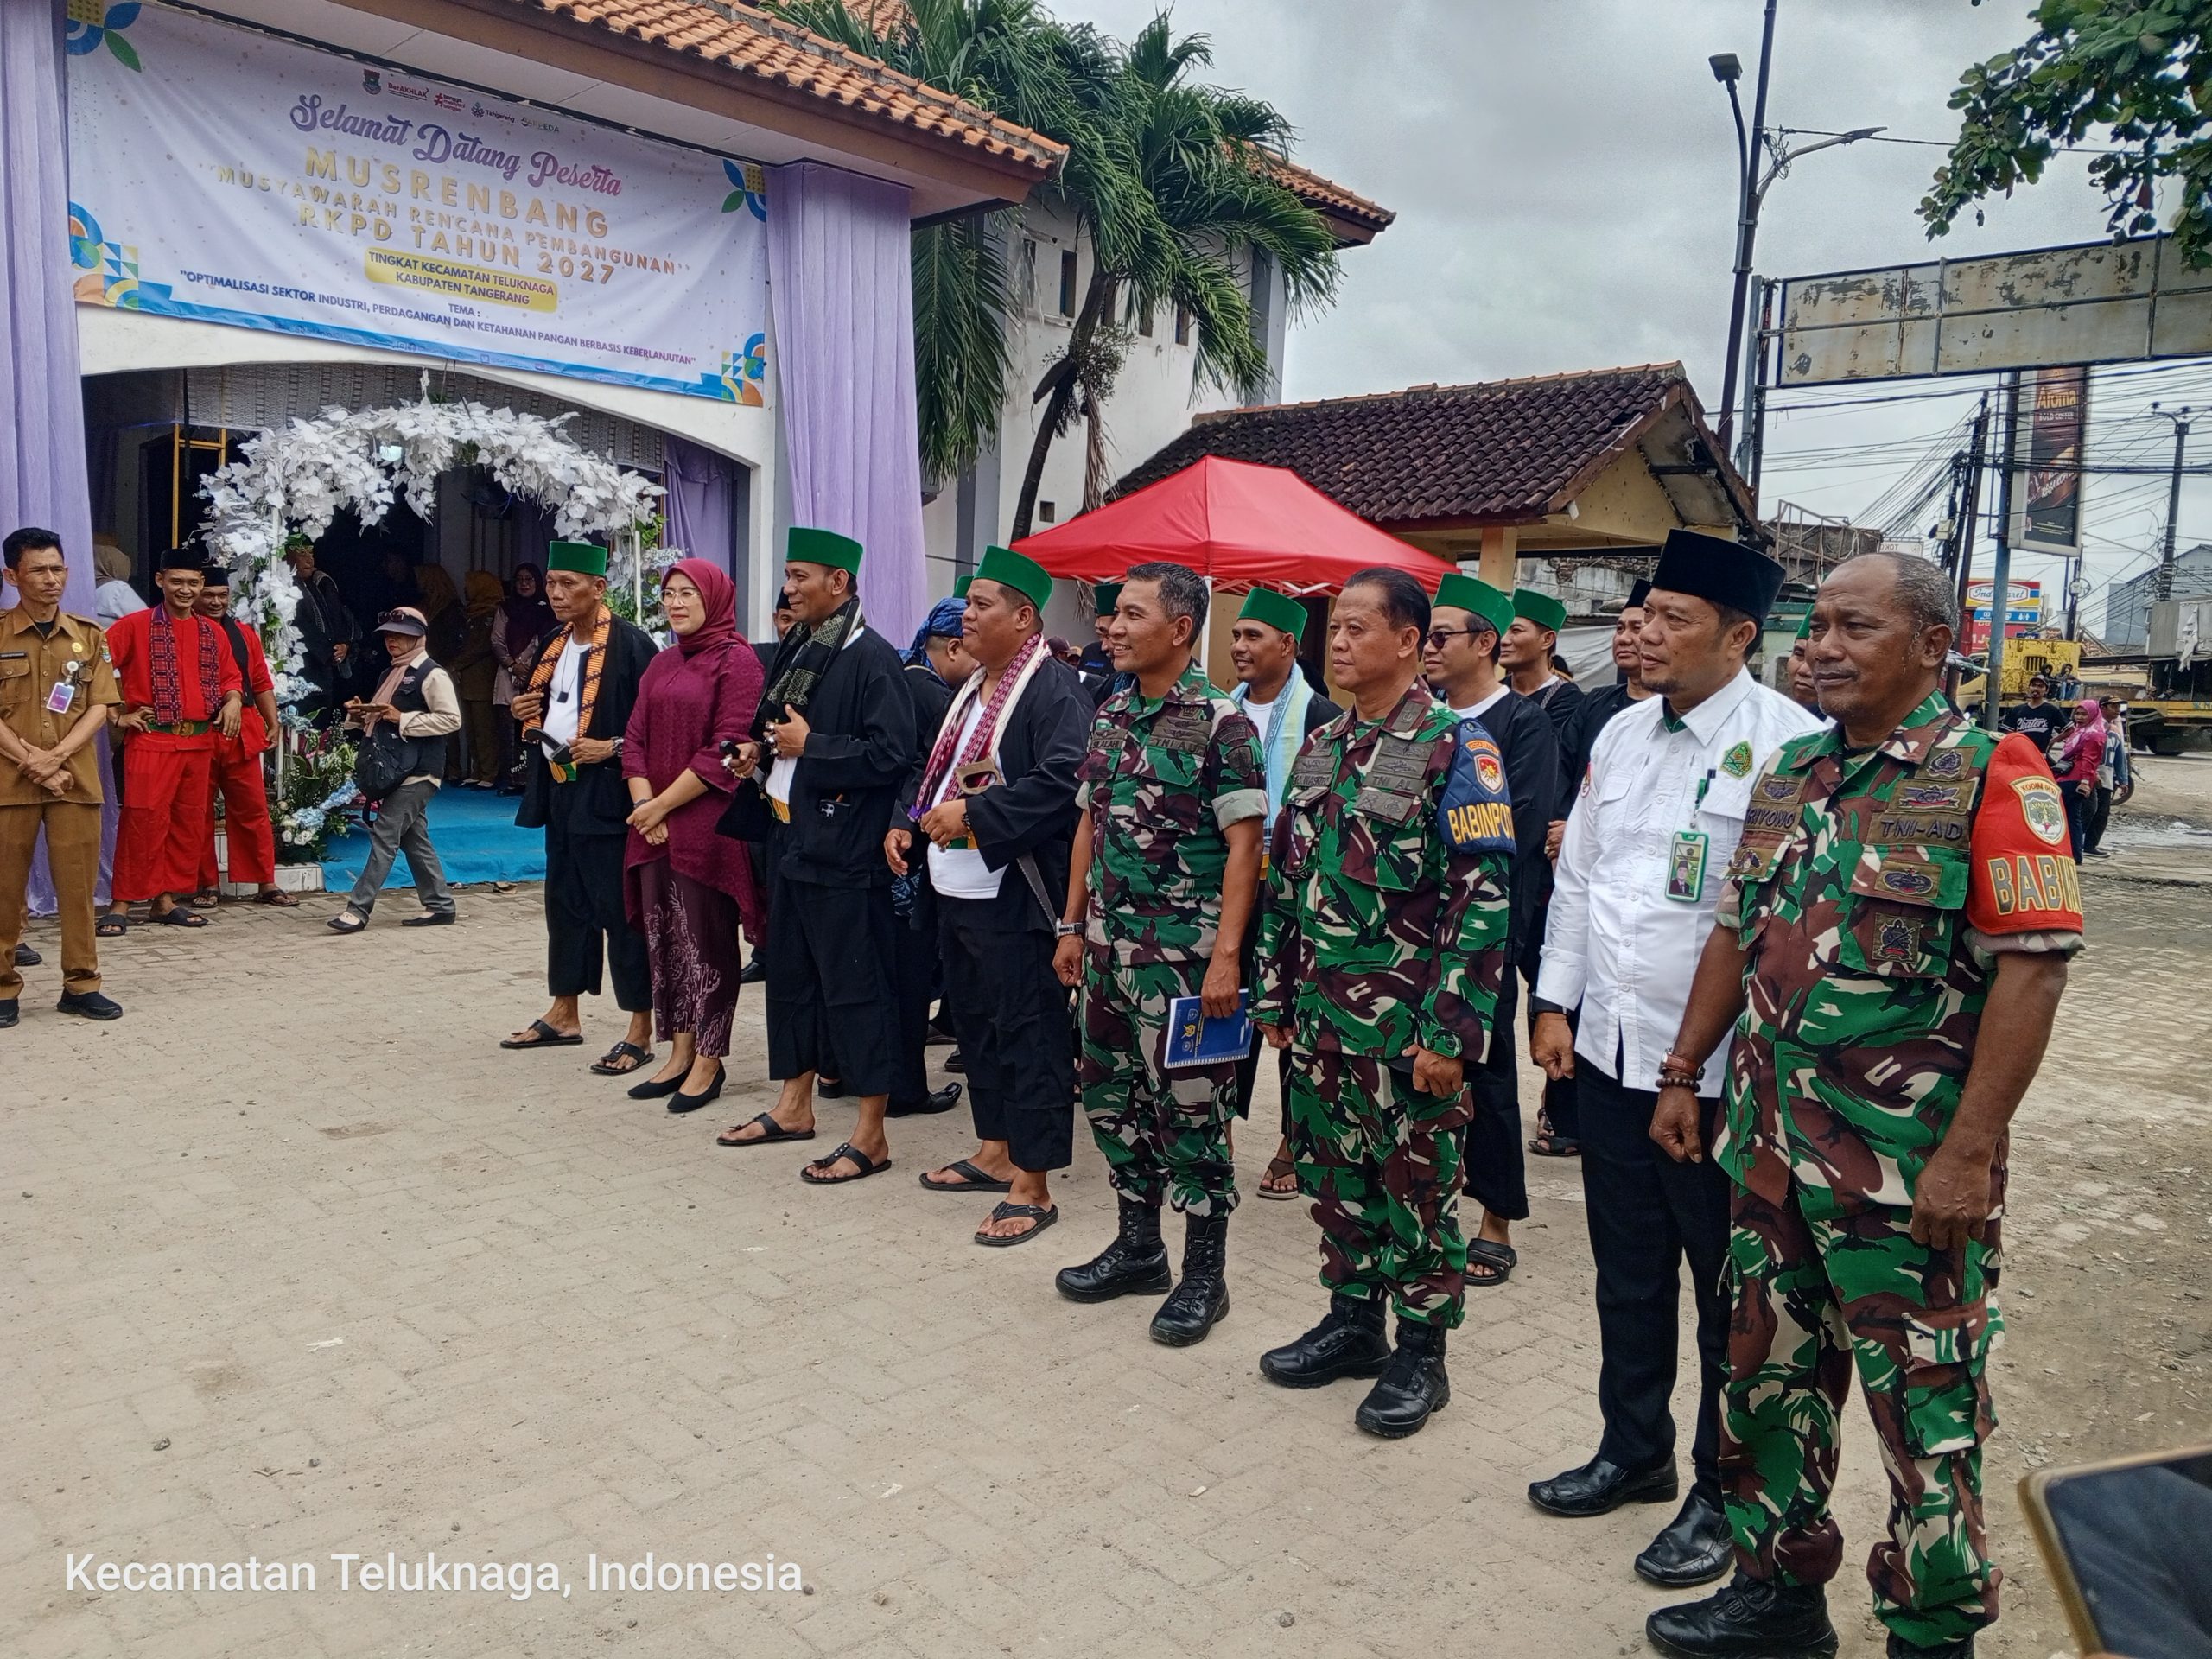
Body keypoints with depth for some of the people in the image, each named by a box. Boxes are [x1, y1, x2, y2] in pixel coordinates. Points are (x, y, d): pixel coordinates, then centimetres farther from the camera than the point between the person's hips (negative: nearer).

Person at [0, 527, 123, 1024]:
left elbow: (100, 707, 3)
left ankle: (81, 984, 10)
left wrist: (57, 755, -10)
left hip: (76, 778, 2)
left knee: (78, 884, 3)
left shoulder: (88, 636, 8)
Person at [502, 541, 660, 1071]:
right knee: (565, 904, 16)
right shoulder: (553, 646, 12)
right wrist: (525, 713, 4)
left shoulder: (630, 644, -13)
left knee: (620, 910, -4)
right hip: (562, 793, 9)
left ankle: (640, 1032, 4)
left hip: (608, 796, -8)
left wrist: (612, 748, -22)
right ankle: (564, 1015, 29)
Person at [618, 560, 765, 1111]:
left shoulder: (736, 662, -8)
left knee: (705, 940, 0)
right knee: (663, 939, 10)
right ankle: (679, 1054, 21)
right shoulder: (661, 664, 16)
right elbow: (635, 738, 11)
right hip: (653, 828, 7)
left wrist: (662, 806, -12)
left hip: (707, 826, -7)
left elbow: (725, 751, -15)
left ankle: (707, 1061, 11)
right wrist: (644, 805, -5)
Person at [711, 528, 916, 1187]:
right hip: (789, 836, 9)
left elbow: (893, 754, -22)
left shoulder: (872, 657, -14)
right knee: (788, 973, 17)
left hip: (842, 850, -9)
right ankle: (794, 1104, 32)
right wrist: (759, 749, 5)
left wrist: (810, 747, -18)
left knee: (854, 986, -3)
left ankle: (870, 1134, 6)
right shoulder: (795, 649, 12)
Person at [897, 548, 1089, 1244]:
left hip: (1015, 895, -10)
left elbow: (1061, 783, -25)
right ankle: (995, 1152, 32)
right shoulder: (971, 689, 16)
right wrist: (905, 819, 7)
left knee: (1028, 1031, -2)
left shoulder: (1054, 689, -13)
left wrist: (972, 813, -22)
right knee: (975, 1020, 17)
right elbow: (932, 768, 24)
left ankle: (1032, 1186, 5)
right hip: (957, 889, 10)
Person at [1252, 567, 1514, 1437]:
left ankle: (1420, 1356, 22)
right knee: (1334, 1177, 16)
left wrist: (1450, 1033, -18)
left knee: (1417, 1188, 7)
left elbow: (1484, 899, -15)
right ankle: (1353, 1322, 34)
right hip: (1321, 1019, 6)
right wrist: (1275, 995, 13)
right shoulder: (1320, 747, 10)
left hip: (1407, 1029, -6)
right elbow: (1284, 877, 15)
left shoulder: (1456, 748, -11)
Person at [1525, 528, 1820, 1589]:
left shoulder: (1788, 745, -15)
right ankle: (1633, 1450, 39)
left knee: (1730, 1293, 10)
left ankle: (1723, 1491, 29)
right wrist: (1556, 1004, 11)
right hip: (1610, 1052, 7)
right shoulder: (1622, 734, 8)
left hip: (1722, 1068, -6)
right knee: (1628, 1273, 20)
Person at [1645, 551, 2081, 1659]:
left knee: (1926, 1404, 7)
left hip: (1909, 1163, -6)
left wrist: (1969, 1153, -19)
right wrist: (1683, 1076, 13)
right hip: (1770, 1140, 7)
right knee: (1769, 1372, 17)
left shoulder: (1991, 773, -10)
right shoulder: (1789, 773, 10)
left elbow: (2033, 967, -16)